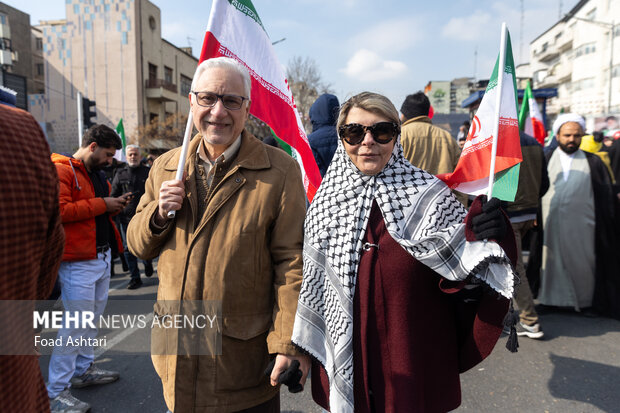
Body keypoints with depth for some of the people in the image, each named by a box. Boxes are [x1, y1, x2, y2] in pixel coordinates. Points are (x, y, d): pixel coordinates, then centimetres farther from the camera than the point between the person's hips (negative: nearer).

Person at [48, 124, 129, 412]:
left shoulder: (97, 173, 18)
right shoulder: (61, 170, -11)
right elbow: (59, 210, -23)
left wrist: (114, 206, 7)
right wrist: (101, 204, -19)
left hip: (102, 257, 9)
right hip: (78, 262, -9)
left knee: (93, 318, 18)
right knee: (77, 324, -5)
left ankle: (83, 370, 34)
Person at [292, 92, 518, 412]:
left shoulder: (429, 195, -9)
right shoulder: (325, 200, -3)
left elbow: (465, 277, -8)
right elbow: (312, 284, 6)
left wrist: (480, 241, -27)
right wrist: (301, 350, 9)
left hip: (417, 364, -2)